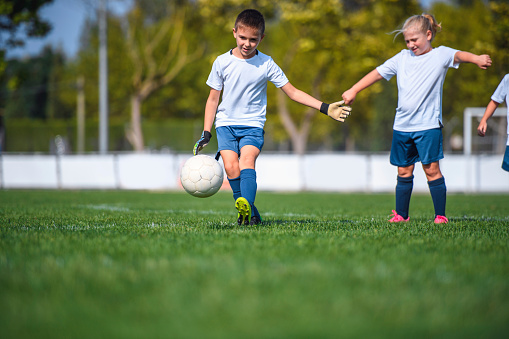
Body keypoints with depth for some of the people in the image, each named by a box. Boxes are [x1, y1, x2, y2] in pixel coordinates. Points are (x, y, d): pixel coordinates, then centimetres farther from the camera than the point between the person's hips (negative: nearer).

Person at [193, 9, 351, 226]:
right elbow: (213, 99, 7)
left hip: (253, 124, -1)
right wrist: (206, 133, 3)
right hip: (226, 123, 1)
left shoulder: (266, 65, -3)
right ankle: (251, 215, -7)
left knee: (247, 159, -27)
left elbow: (293, 93, 1)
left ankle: (246, 207, -44)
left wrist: (324, 108, -8)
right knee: (231, 166, -18)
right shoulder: (222, 62, -1)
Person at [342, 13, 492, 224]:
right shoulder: (402, 58, 12)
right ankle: (401, 214, 19)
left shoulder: (440, 55, -1)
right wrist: (353, 91, 16)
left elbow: (458, 56, -21)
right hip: (402, 126, 4)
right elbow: (378, 73, 17)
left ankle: (441, 215, -1)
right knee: (404, 171, 10)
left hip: (428, 124, -4)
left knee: (431, 169, -7)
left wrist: (476, 59, -42)